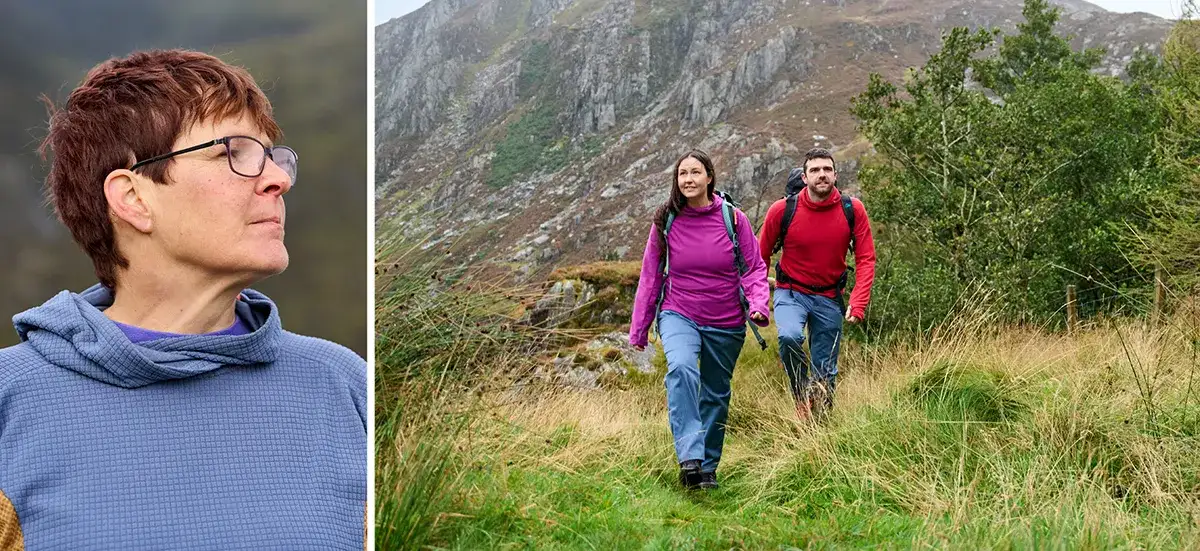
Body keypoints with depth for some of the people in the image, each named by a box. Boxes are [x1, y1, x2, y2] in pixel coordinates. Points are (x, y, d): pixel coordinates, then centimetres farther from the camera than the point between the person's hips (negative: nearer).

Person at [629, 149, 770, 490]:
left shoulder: (733, 219, -4)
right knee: (681, 369, -30)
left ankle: (708, 467, 29)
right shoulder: (666, 223, -2)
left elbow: (754, 268, 1)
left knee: (715, 395, 11)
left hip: (726, 324, 1)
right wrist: (639, 329, 7)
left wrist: (758, 305, -18)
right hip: (679, 315, -1)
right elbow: (650, 277, 5)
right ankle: (689, 459, -35)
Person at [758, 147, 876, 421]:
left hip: (829, 298, 2)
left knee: (826, 374, 5)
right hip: (791, 292, -2)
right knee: (789, 336, -32)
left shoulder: (853, 210, -9)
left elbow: (866, 259, -5)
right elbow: (762, 252, 3)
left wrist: (858, 303, -16)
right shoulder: (783, 210, -12)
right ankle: (801, 398, -10)